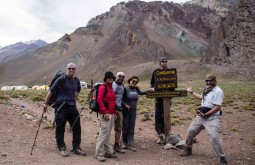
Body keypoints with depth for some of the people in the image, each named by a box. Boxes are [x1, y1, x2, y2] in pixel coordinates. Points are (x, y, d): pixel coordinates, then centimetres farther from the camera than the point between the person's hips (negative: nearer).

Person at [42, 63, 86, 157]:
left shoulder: (76, 80, 9)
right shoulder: (61, 79, -7)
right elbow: (51, 91, -4)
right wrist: (46, 103, -1)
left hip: (72, 106, 6)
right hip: (62, 106, -5)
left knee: (77, 127, 6)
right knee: (60, 128, 1)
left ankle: (76, 148, 17)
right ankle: (62, 148, 15)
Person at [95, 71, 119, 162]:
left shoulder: (111, 88, 18)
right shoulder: (102, 87, -7)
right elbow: (99, 100, -17)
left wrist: (115, 112, 18)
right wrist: (105, 112, -21)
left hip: (111, 114, 8)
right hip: (105, 114, -8)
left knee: (108, 134, 14)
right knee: (104, 133, -9)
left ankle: (108, 151, 21)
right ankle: (99, 153, 0)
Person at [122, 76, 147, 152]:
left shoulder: (136, 89, 6)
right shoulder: (125, 89, -10)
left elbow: (140, 93, 27)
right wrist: (125, 105, -22)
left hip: (133, 111, 4)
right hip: (126, 110, -4)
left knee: (131, 128, 4)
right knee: (125, 127, 6)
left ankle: (130, 144, 7)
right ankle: (125, 143, 23)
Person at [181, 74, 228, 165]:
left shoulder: (218, 91, -18)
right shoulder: (206, 89, 9)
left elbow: (217, 107, -23)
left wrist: (205, 114, -26)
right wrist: (191, 92, 31)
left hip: (212, 118, -8)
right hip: (201, 116, 9)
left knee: (214, 137, -18)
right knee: (191, 131, 14)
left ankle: (222, 157, 0)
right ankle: (188, 149, 35)